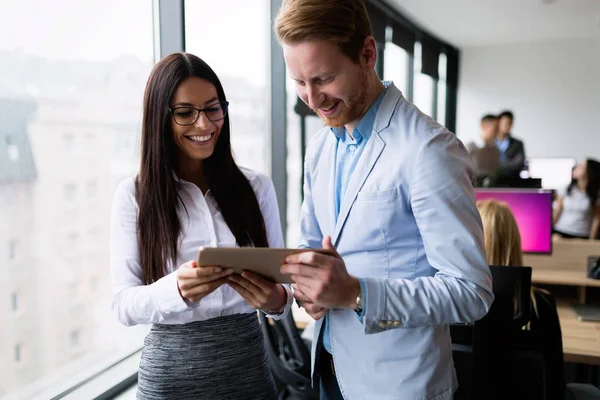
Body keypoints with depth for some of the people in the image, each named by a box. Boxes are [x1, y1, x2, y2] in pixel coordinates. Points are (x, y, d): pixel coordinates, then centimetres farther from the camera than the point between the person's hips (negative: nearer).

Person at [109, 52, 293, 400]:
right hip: (172, 369, -1)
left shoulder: (257, 187, -2)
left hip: (248, 361, 2)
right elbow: (124, 304, -8)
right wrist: (177, 289, -28)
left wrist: (277, 299, -21)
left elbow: (279, 279, 2)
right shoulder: (134, 194, -6)